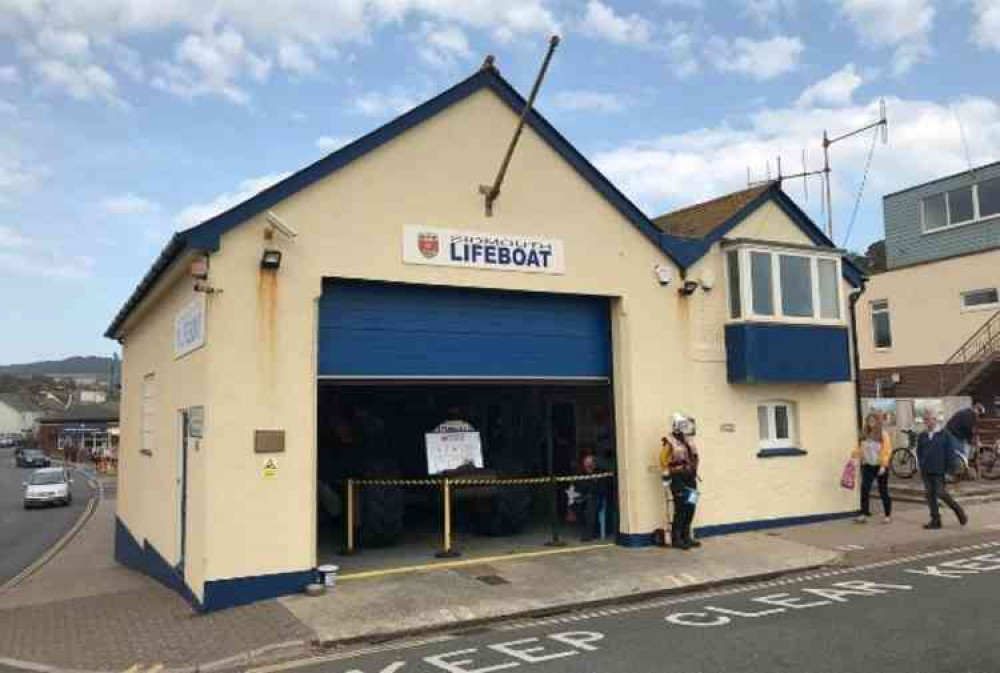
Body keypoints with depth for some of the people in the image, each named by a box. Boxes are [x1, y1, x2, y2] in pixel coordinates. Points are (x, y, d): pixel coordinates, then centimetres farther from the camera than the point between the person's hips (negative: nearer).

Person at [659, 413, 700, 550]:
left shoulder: (688, 441, 15)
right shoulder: (669, 442, -9)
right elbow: (663, 461, -10)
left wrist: (693, 473, 19)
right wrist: (667, 476, -11)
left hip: (690, 478, 7)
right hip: (678, 479, -7)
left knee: (690, 508, 6)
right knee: (680, 509, -8)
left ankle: (686, 536, 17)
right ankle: (676, 539, 0)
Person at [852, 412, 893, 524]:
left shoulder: (883, 434, -7)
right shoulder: (864, 434, 6)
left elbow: (887, 451, -11)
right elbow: (860, 448, 9)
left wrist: (883, 465, -17)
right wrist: (856, 457, -5)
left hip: (880, 467, -4)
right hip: (867, 466, 4)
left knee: (883, 491, 6)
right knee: (864, 489, -4)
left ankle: (888, 515, 19)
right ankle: (864, 514, 0)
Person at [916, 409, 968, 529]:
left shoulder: (943, 434, -3)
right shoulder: (921, 436, 7)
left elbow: (948, 452, -1)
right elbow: (919, 453, 12)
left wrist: (947, 468, -4)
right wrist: (921, 466, 3)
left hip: (939, 470, -4)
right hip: (926, 471, 4)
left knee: (941, 493, -8)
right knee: (929, 494, 4)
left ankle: (958, 510, 18)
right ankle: (935, 520, 11)